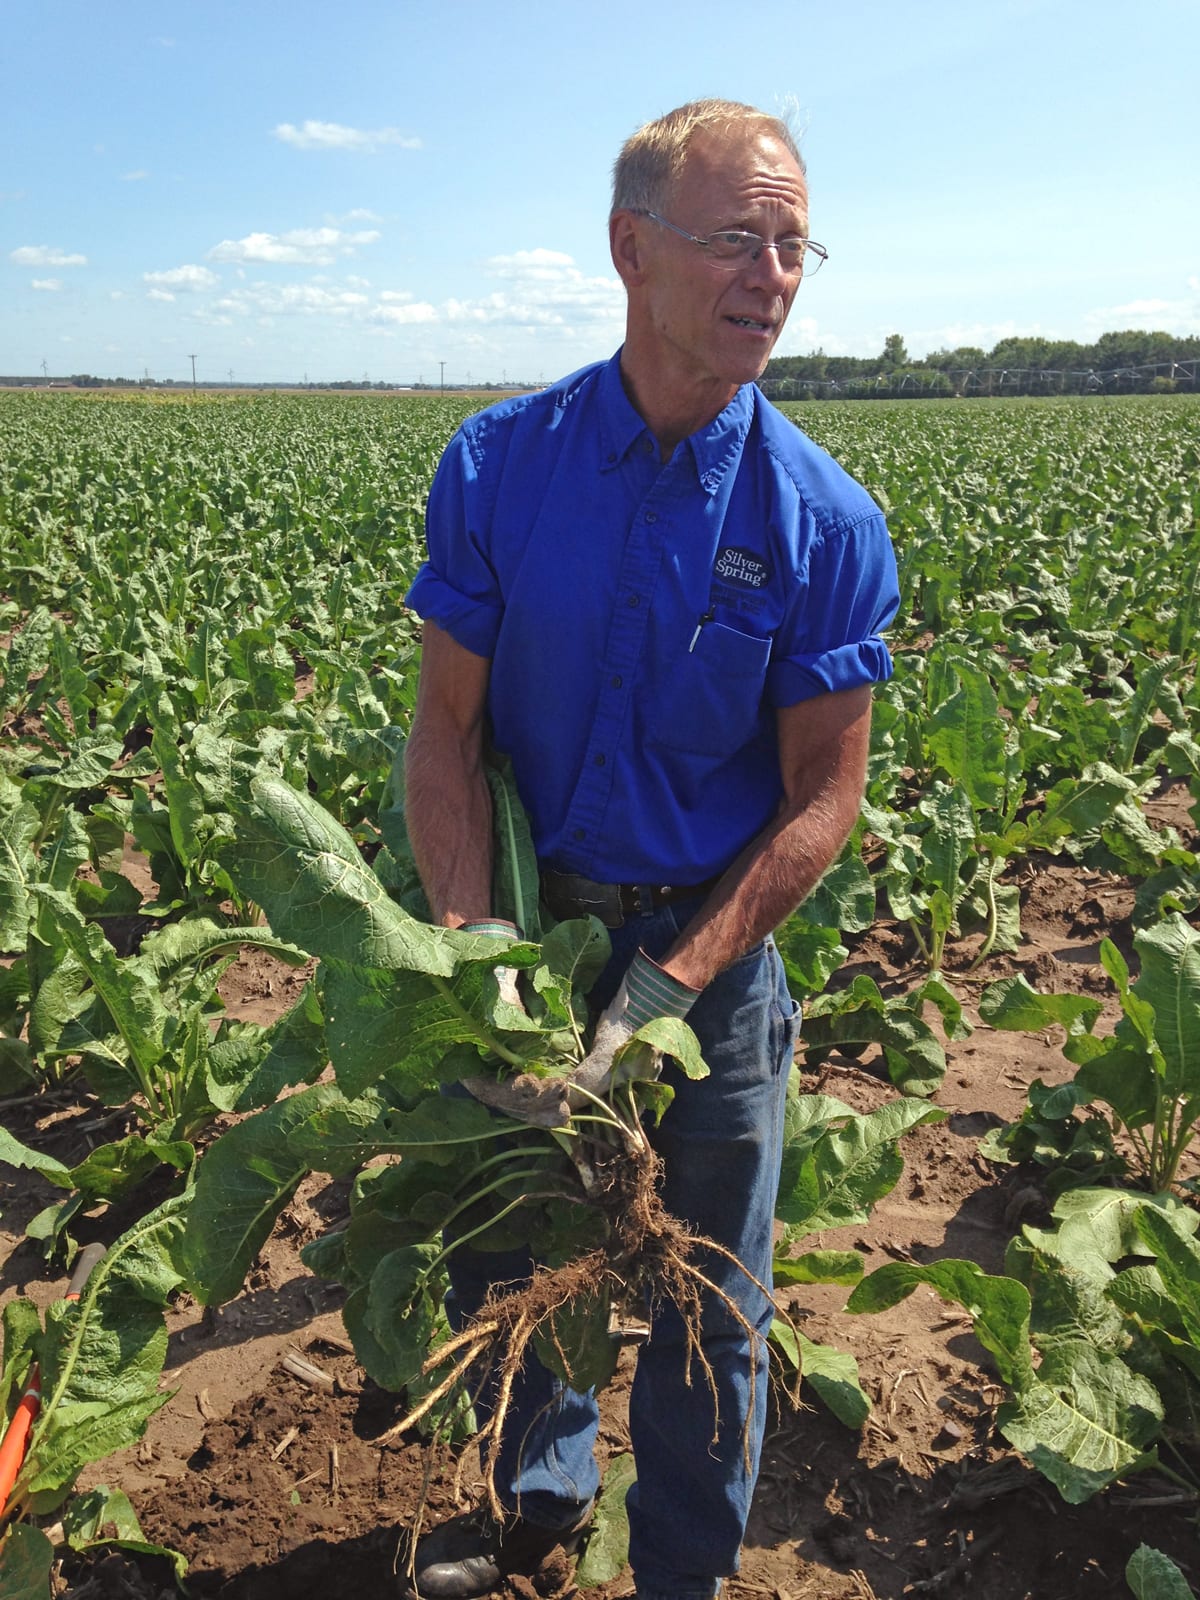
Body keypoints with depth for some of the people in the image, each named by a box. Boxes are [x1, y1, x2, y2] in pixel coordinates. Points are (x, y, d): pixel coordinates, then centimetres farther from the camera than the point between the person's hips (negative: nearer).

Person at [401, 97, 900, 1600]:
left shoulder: (824, 519, -13)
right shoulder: (497, 463, -9)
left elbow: (822, 794, -11)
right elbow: (445, 721, -8)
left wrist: (666, 992, -19)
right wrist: (470, 942, -21)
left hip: (711, 939, -1)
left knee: (704, 1297, 15)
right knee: (505, 1242, 21)